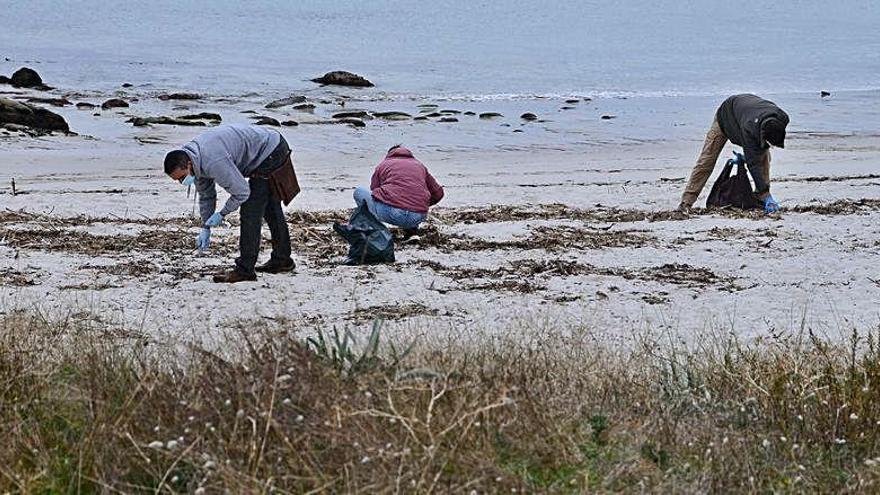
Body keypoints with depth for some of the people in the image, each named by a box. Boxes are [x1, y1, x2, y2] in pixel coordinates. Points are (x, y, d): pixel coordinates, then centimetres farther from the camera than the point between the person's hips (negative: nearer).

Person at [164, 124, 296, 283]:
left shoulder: (213, 162, -33)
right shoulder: (197, 159, -2)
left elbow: (241, 192, -26)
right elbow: (206, 195, 12)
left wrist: (221, 214, -12)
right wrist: (205, 228, 9)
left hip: (271, 154, -10)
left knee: (251, 211, -11)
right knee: (270, 207, 22)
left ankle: (245, 270, -7)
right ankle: (282, 259, 37)